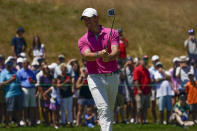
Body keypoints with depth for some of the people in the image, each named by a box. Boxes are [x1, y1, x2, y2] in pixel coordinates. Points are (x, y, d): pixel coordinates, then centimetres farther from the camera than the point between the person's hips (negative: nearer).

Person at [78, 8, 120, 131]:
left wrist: (108, 57, -34)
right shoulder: (83, 40, 4)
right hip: (95, 78, -2)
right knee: (103, 109, -17)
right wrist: (99, 54, -37)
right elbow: (87, 55, -16)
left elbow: (116, 52, -11)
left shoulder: (112, 33, 5)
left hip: (112, 76, 2)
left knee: (110, 110, 14)